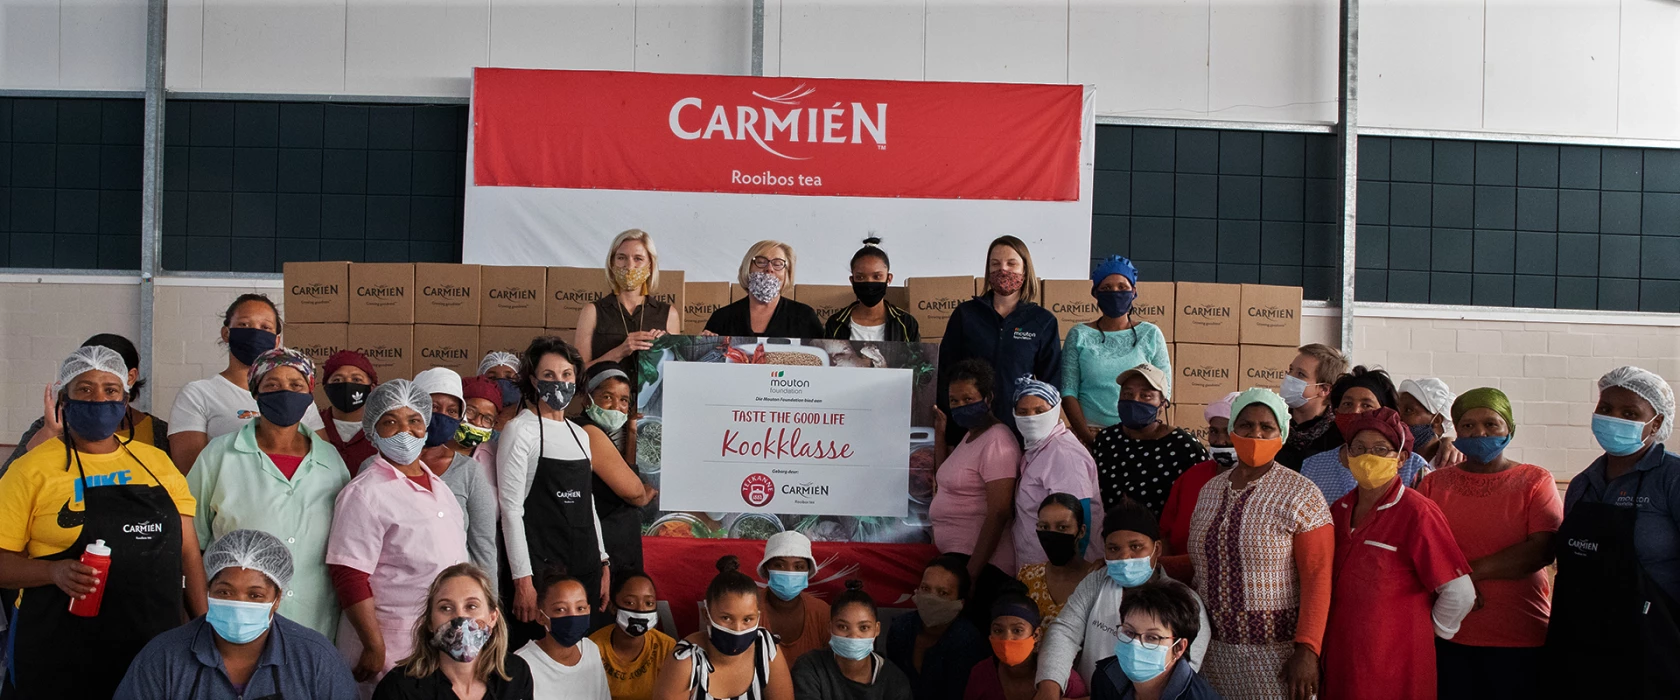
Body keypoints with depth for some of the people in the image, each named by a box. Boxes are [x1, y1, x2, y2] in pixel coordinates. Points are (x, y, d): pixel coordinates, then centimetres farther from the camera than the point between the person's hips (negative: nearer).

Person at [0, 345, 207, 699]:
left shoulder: (156, 462, 10)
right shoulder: (32, 469, -1)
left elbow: (188, 553, 11)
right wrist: (54, 571, -21)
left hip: (154, 650, 3)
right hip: (59, 657, -3)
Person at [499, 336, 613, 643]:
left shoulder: (580, 434, 15)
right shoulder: (520, 430, -5)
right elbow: (511, 509, -11)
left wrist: (602, 562, 14)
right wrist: (522, 578, -17)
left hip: (585, 565, 6)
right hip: (540, 567, -6)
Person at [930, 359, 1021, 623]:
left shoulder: (996, 441, -15)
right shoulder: (970, 434, 16)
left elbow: (998, 513, -20)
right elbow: (947, 480, 26)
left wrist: (971, 573, -22)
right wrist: (939, 433, 16)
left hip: (980, 562, -9)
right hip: (954, 555, 9)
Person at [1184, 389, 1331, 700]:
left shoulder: (1300, 495, -7)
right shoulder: (1210, 490, 10)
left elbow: (1318, 578, -13)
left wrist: (1307, 650, -20)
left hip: (1276, 652, -5)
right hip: (1214, 648, 5)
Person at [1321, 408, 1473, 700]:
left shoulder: (1416, 512, -12)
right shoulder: (1339, 511, 6)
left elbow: (1460, 593, -14)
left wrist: (1427, 631, -3)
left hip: (1395, 666, -5)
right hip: (1339, 659, 5)